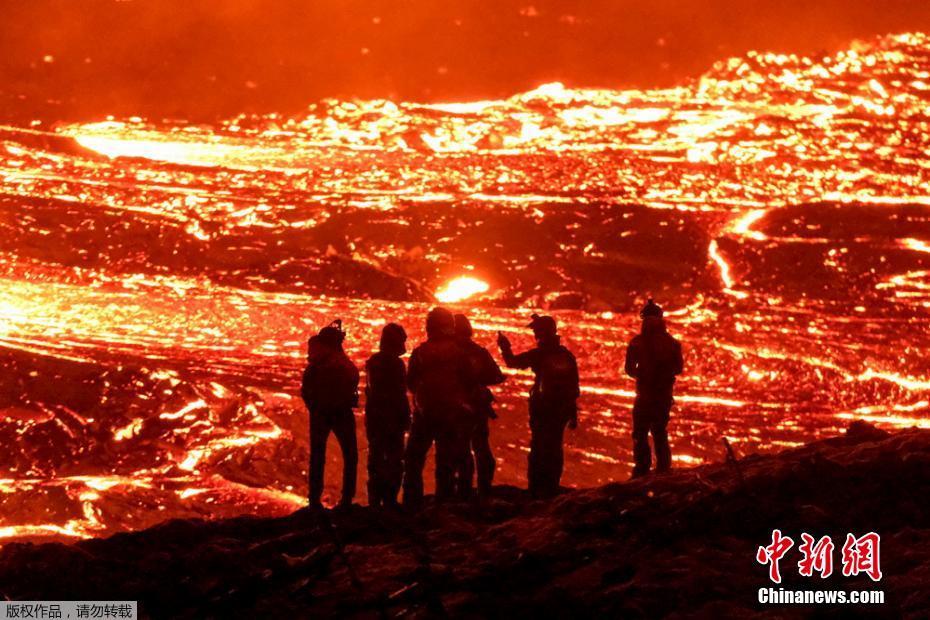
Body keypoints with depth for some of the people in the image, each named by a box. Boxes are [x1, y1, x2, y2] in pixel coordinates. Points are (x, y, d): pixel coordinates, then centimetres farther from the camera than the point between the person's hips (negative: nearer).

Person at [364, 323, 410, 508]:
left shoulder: (372, 362, 9)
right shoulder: (395, 363, -15)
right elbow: (400, 395, -16)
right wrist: (405, 418, -9)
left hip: (373, 419, 8)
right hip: (392, 420, -8)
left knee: (376, 459, 12)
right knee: (394, 460, -4)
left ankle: (374, 500, 13)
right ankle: (389, 500, -8)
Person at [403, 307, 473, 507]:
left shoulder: (420, 352, -8)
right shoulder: (458, 353, -6)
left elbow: (411, 384, -3)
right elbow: (468, 383, 0)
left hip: (425, 415, -1)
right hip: (452, 415, 1)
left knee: (414, 460, 9)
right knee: (446, 462, 8)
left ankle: (412, 502, 3)